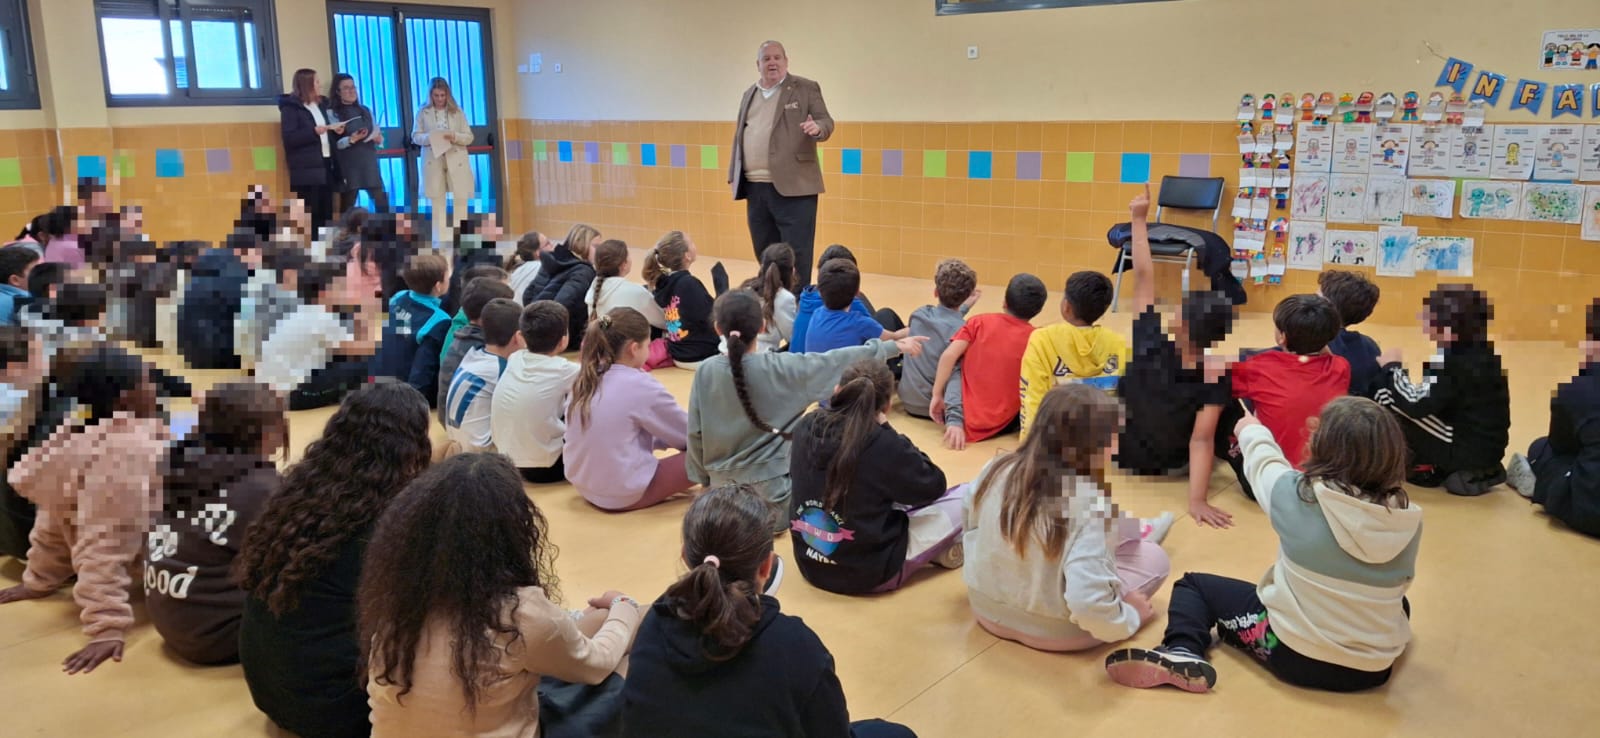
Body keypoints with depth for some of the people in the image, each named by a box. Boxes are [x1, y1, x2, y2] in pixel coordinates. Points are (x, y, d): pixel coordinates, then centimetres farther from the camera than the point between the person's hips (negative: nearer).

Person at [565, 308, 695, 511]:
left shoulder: (584, 379, 3)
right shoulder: (641, 385, -16)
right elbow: (689, 434, -3)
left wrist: (664, 439, 19)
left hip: (584, 486, 8)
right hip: (626, 494, -8)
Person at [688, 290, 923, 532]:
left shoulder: (706, 371, -10)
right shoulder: (779, 368, -17)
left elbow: (696, 433, -2)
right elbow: (836, 361, -10)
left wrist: (702, 477, 14)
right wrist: (894, 347, 0)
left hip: (722, 482, 3)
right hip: (766, 483, -3)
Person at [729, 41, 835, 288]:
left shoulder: (806, 89, 2)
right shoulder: (750, 94, 18)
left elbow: (826, 122, -5)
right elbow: (740, 136, 20)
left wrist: (818, 128, -28)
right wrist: (734, 174, 15)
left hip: (793, 186, -5)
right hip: (755, 188, 5)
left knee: (797, 255, -4)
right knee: (765, 255, 12)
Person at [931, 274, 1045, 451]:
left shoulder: (981, 321, 1)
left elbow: (949, 355, -8)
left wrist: (937, 395, -2)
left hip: (966, 416, 0)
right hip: (1001, 425, 0)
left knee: (957, 365, 21)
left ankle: (954, 420, 2)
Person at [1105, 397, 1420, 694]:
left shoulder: (1297, 496, -17)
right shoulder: (1408, 520, -8)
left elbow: (1264, 461, 5)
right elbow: (1400, 582, 8)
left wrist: (1252, 431, 26)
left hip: (1294, 653, -5)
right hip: (1374, 668, 5)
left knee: (1193, 584, 10)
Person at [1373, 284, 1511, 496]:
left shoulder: (1455, 361, -19)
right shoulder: (1486, 355, 8)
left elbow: (1416, 404, -28)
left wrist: (1392, 367, -13)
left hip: (1466, 450, -9)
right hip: (1488, 449, 9)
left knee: (1387, 395, -11)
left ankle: (1426, 468, 6)